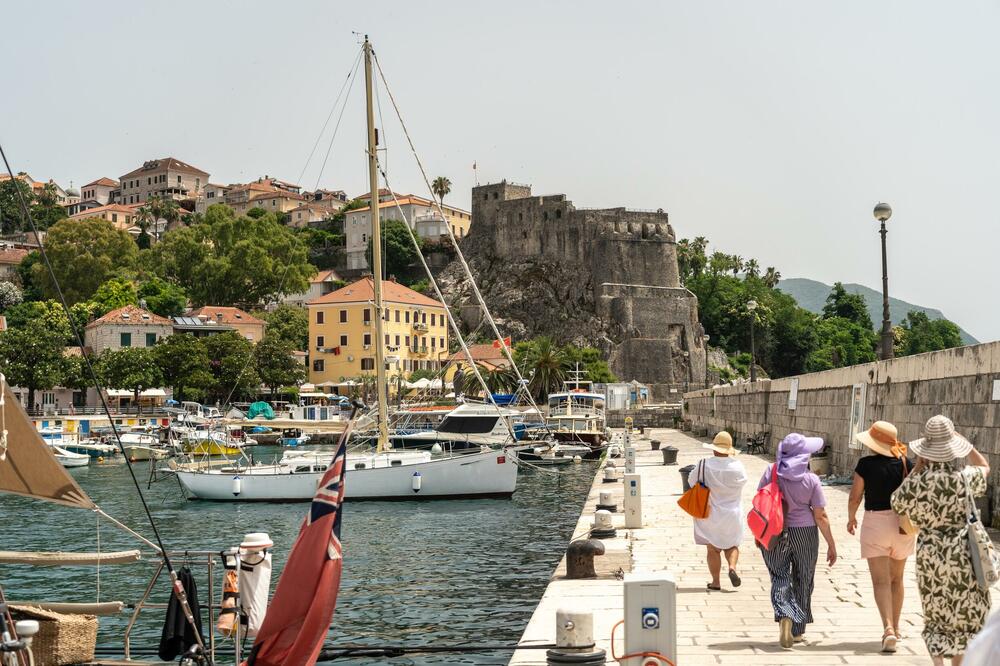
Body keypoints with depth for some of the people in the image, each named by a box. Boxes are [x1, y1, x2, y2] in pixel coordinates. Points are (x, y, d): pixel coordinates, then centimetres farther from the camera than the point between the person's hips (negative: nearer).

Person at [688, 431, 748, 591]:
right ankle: (732, 567, -9)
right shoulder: (737, 466, -11)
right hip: (732, 514, 1)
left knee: (713, 548, 10)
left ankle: (716, 581, 10)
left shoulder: (704, 465, -14)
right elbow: (742, 480, 8)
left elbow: (692, 480, 0)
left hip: (710, 513, -1)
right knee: (732, 544, 18)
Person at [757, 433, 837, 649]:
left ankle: (785, 617, -19)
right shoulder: (811, 480, -10)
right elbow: (820, 516, -7)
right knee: (802, 581, 13)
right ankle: (797, 631, 21)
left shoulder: (771, 472, -6)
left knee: (780, 577, 8)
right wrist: (831, 545, 2)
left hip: (775, 534, 1)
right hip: (804, 533, -1)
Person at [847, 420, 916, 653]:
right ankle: (895, 628, 29)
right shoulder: (906, 464, -1)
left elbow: (855, 497, -7)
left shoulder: (866, 464, -10)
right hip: (902, 524, 4)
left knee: (881, 581, -5)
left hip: (875, 522, -4)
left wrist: (851, 518, 10)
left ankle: (888, 629, -22)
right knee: (896, 579, 19)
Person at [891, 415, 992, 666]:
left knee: (936, 615, 15)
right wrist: (962, 440, 13)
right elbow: (984, 466, 13)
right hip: (963, 552, -1)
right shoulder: (965, 477, -11)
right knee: (965, 616, 12)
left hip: (930, 554, 1)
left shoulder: (916, 482, -11)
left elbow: (897, 503, 10)